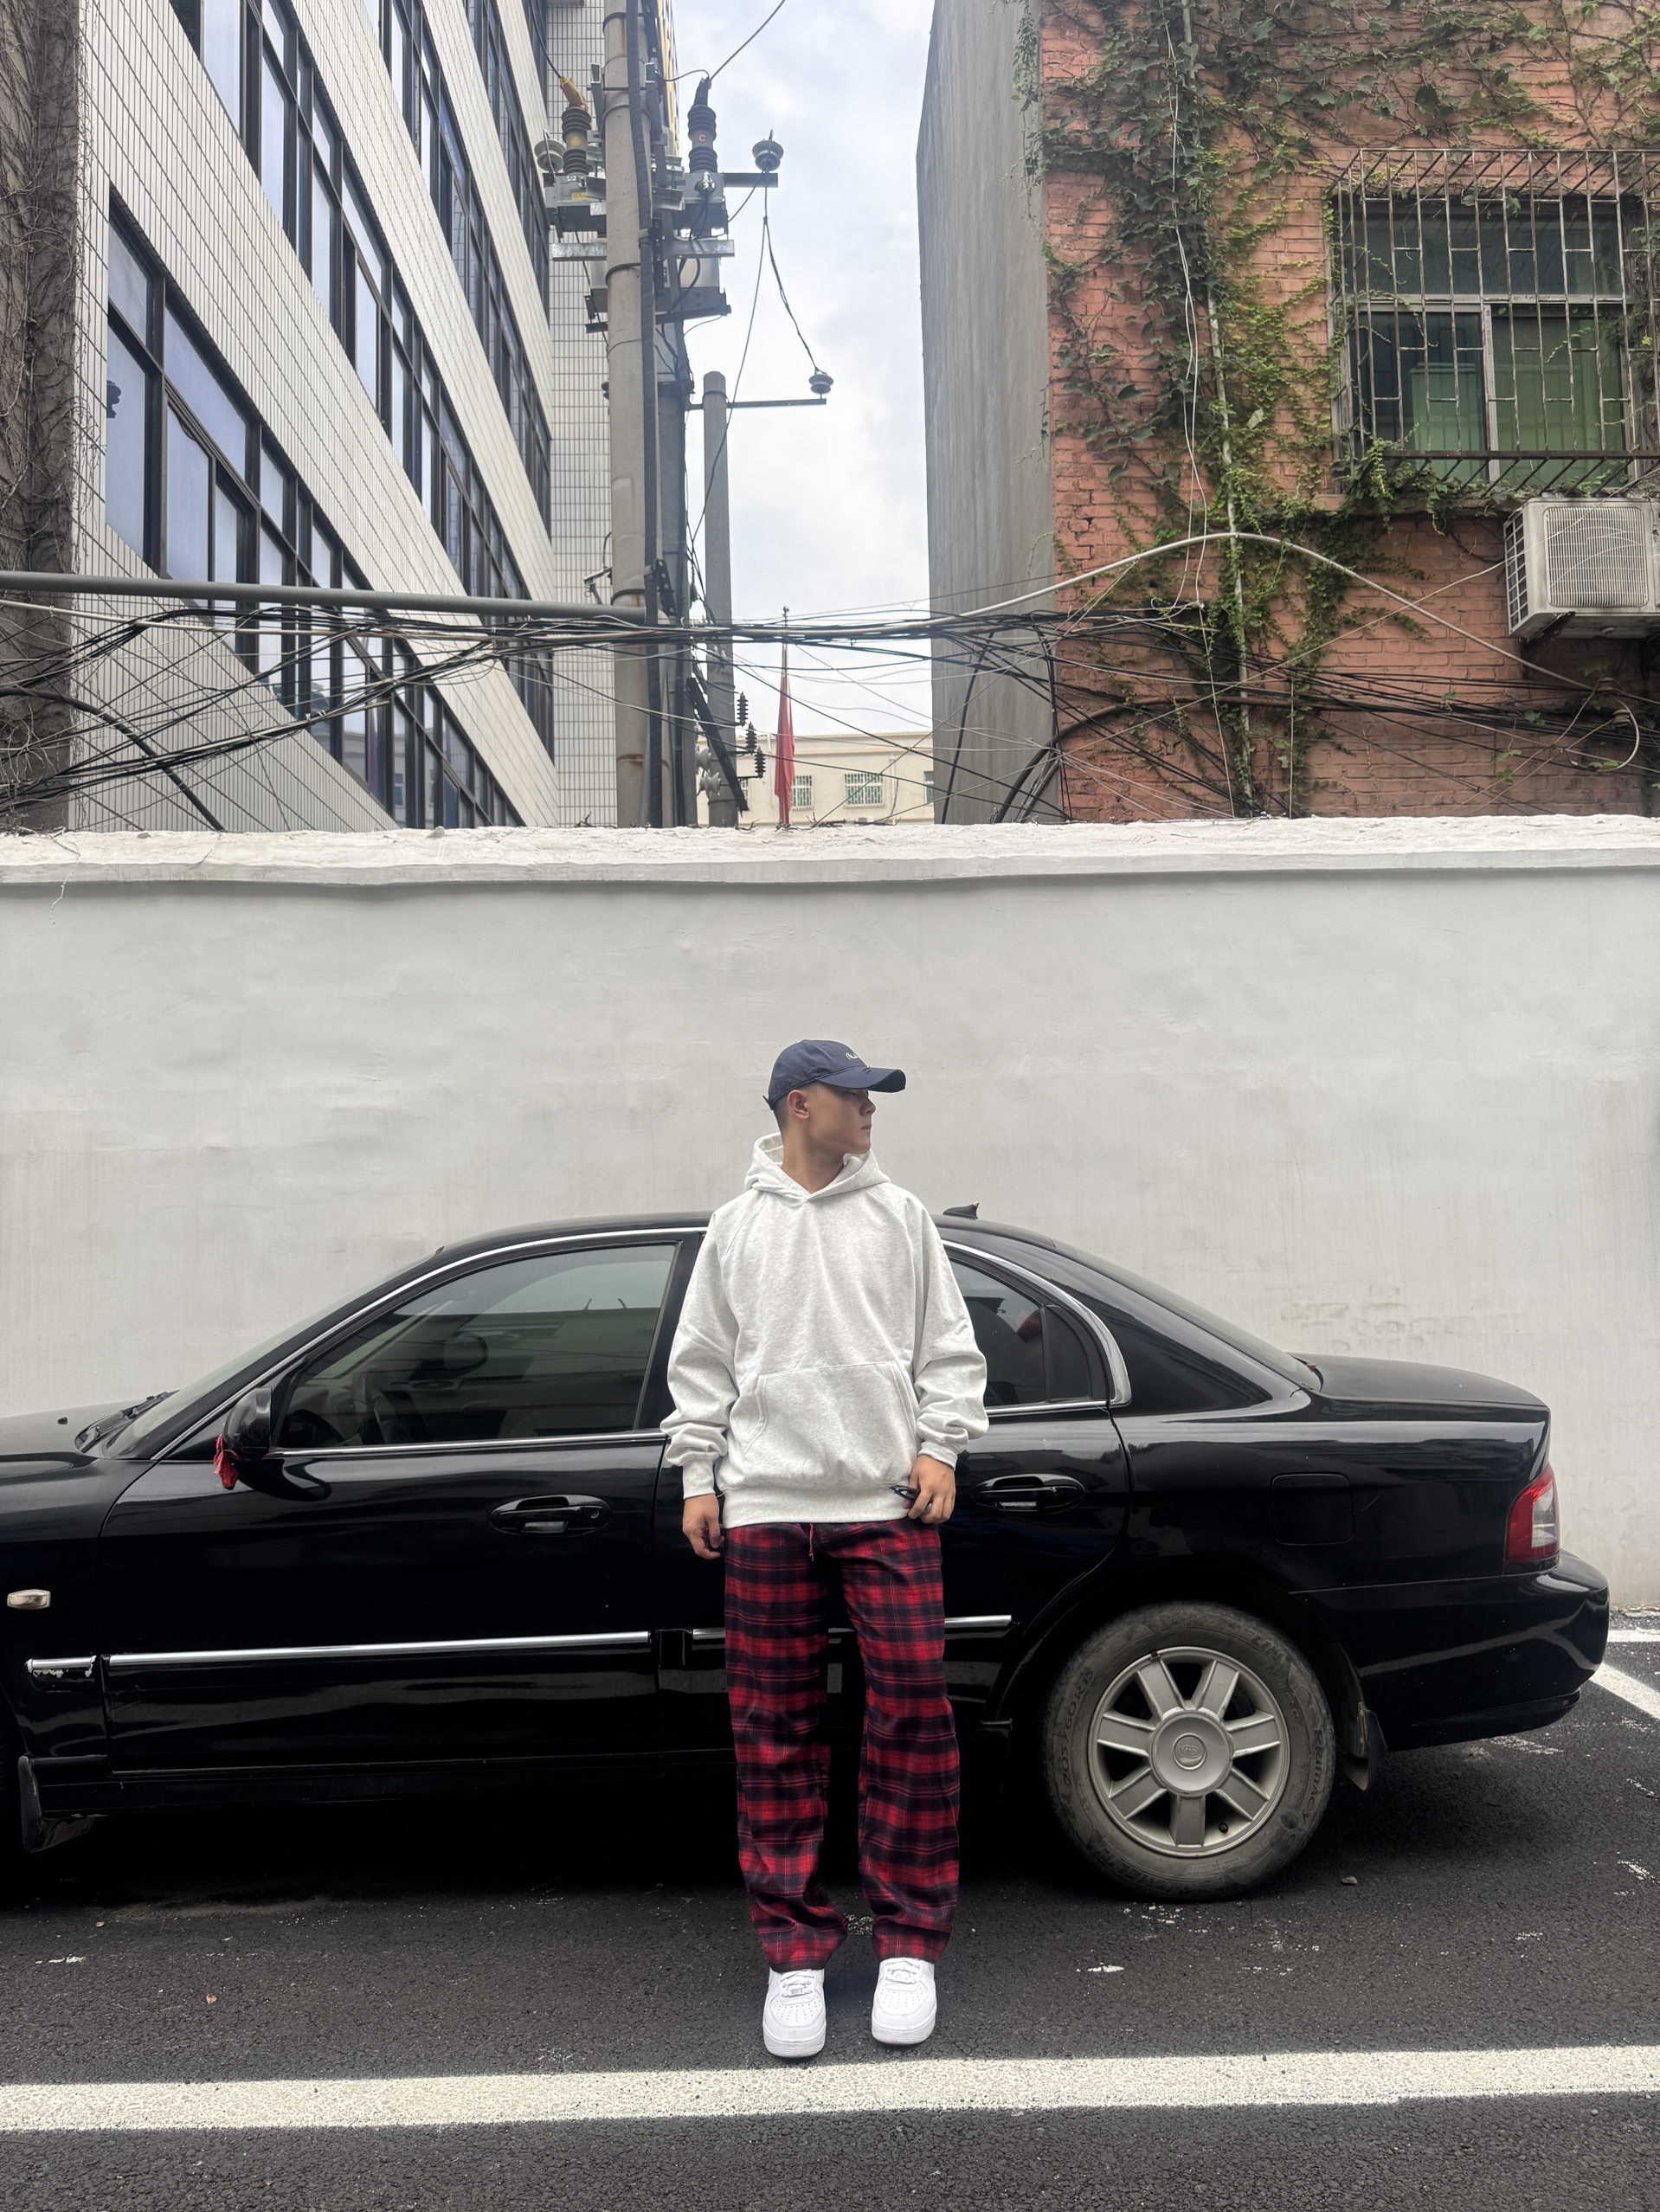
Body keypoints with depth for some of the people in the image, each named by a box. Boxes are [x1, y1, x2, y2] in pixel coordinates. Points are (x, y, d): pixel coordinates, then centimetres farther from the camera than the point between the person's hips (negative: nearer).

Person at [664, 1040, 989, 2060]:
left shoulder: (900, 1214, 8)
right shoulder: (738, 1226, 10)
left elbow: (949, 1347, 9)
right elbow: (701, 1364, 12)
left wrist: (939, 1447, -1)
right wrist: (698, 1475, 6)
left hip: (888, 1503, 0)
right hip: (764, 1509, 1)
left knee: (913, 1709, -2)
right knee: (775, 1730, 4)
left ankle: (909, 1942, 14)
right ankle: (795, 1951, 17)